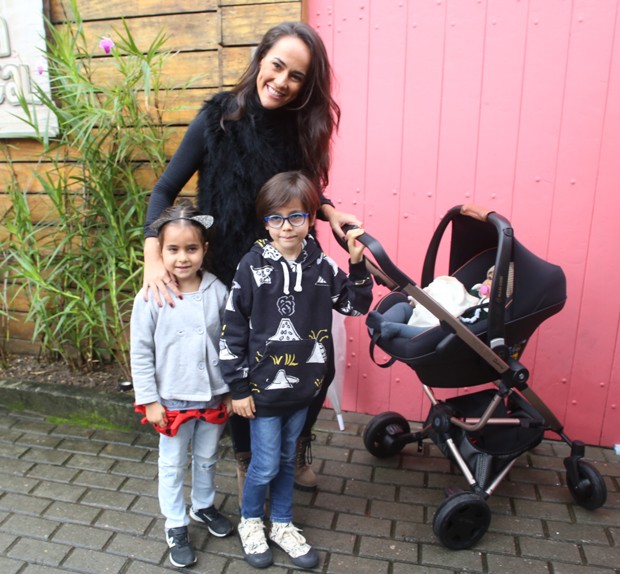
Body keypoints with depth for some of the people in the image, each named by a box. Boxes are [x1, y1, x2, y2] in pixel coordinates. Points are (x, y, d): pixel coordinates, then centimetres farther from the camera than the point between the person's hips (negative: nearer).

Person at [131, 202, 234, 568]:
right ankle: (176, 526, 38)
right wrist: (149, 400, -7)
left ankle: (204, 506, 49)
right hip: (172, 400, -2)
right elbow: (140, 352, -8)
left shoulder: (218, 292, -10)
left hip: (213, 397, 2)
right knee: (173, 466, 16)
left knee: (207, 459, 23)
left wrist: (231, 390, 3)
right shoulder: (151, 297, -15)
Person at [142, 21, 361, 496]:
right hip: (234, 277, -3)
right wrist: (153, 258, -22)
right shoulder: (219, 119, -12)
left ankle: (296, 450, 39)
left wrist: (329, 212, -9)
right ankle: (247, 462, 41)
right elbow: (165, 190, -9)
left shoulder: (300, 127, -2)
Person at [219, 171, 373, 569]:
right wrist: (238, 389, -6)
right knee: (265, 466, 9)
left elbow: (356, 306, 5)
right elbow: (233, 332, -9)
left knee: (287, 461, 20)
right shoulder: (253, 267, -12)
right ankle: (250, 522, 38)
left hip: (303, 387, 3)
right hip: (263, 388, -3)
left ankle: (282, 525, 41)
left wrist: (358, 264, -10)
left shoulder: (321, 264, -4)